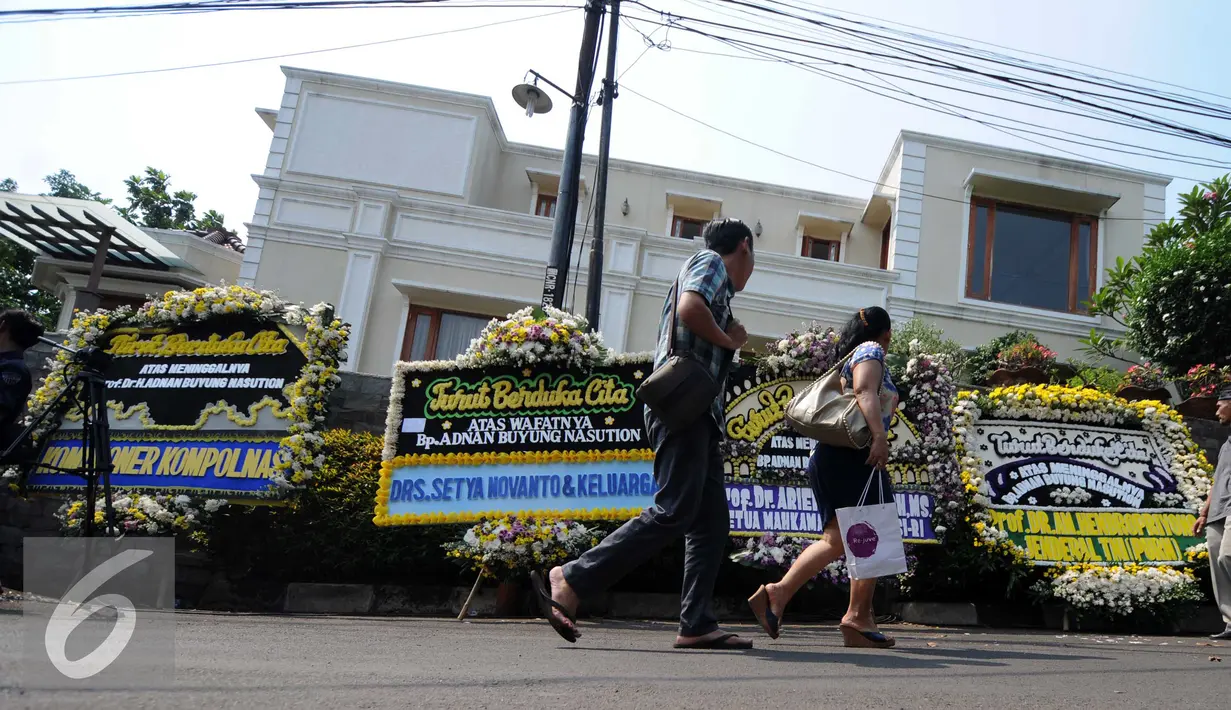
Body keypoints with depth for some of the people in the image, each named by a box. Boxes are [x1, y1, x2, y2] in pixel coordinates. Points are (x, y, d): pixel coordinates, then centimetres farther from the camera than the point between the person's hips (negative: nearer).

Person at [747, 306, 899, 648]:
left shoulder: (848, 357, 28)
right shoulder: (872, 350, 2)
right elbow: (865, 391, -16)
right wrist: (880, 435, -26)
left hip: (829, 454, 9)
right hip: (855, 455, -9)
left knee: (838, 539, 3)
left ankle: (778, 594, -11)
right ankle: (859, 617, -8)